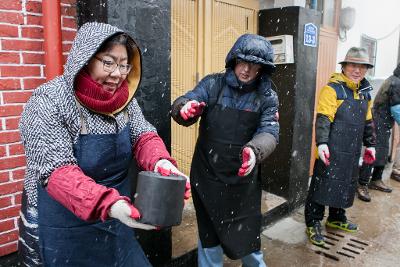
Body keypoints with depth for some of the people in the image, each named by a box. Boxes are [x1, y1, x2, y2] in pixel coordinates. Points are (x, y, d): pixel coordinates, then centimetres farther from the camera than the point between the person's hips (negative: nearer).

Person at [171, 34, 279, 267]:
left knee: (247, 231, 20)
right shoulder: (213, 84, -6)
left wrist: (255, 150, -37)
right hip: (208, 175, -1)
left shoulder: (267, 97, -4)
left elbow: (270, 132, -15)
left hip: (243, 178, 1)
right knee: (209, 232, 16)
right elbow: (181, 105, -16)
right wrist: (185, 108, -41)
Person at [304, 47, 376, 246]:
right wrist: (321, 143, -29)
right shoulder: (332, 88, -11)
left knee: (346, 184, 18)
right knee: (323, 185, -1)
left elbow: (367, 122, 22)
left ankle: (337, 218, 37)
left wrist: (370, 144, 22)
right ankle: (313, 223, 13)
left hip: (352, 151, 8)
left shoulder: (365, 92, 13)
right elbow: (323, 119, -19)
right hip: (331, 150, -8)